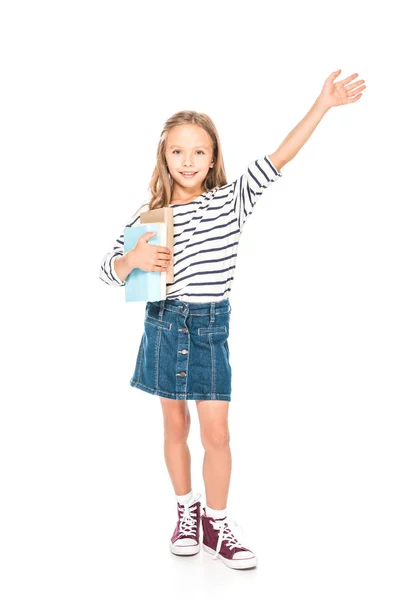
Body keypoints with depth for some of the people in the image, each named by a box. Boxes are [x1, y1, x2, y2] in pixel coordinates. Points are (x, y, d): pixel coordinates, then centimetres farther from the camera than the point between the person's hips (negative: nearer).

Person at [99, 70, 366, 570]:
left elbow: (280, 157, -13)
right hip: (165, 324, 1)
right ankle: (186, 512, 31)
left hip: (212, 327, -1)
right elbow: (109, 272, 2)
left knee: (216, 432, 1)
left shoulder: (232, 200, -4)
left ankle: (216, 524, 20)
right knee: (175, 425, 13)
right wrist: (133, 259, -20)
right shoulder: (150, 215, -2)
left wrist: (324, 104, -19)